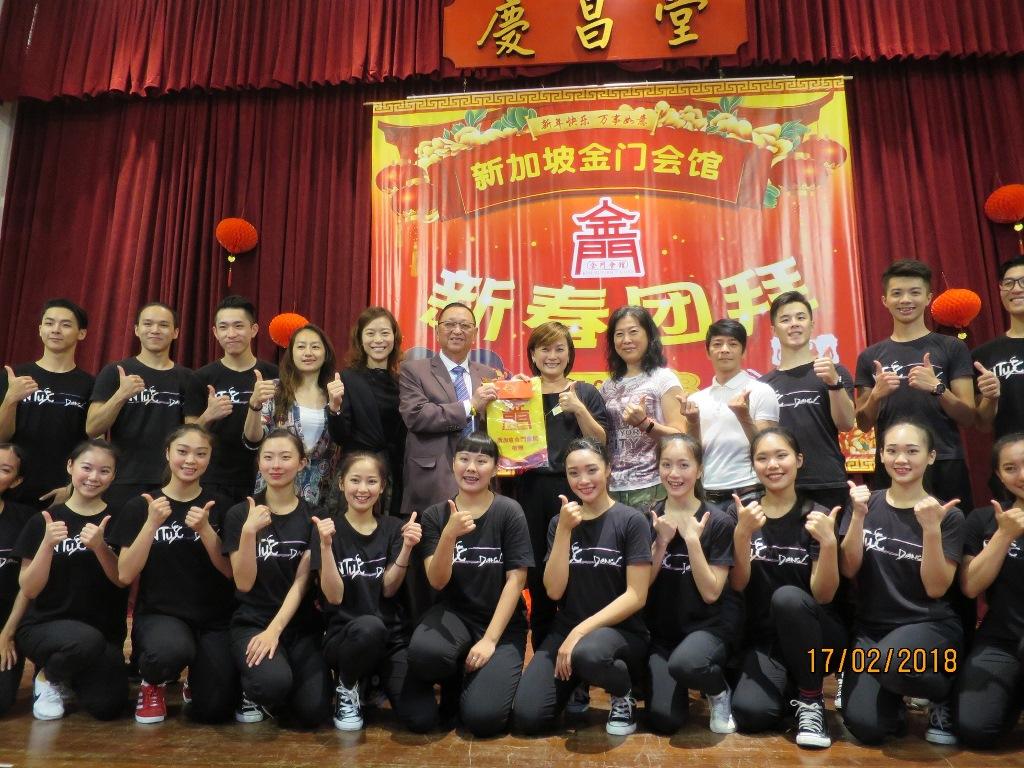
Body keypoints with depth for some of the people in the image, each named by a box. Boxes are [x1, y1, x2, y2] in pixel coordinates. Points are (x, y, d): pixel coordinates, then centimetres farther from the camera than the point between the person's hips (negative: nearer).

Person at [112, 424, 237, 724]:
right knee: (172, 650, -36)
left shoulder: (220, 507, 3)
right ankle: (152, 682, 3)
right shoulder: (140, 506, 2)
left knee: (213, 709, -16)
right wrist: (152, 523, -16)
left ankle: (195, 683, 22)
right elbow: (125, 575, -4)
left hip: (214, 618, 1)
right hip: (158, 613, -1)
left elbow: (231, 571, -3)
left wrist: (205, 529, -17)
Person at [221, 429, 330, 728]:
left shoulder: (313, 515, 1)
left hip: (300, 625, 2)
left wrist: (275, 630, -18)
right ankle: (252, 691, 6)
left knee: (312, 712, -16)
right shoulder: (240, 513, -1)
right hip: (251, 622, -1)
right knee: (275, 682, -32)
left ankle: (272, 691, 18)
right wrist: (249, 531, -21)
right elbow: (243, 583, -8)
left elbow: (301, 582, -5)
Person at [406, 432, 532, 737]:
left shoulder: (509, 512, -6)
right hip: (454, 613, 2)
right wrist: (450, 534, -27)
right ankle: (454, 681, 4)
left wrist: (490, 639, -15)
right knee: (423, 652, -33)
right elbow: (438, 582, -9)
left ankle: (473, 679, 14)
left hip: (503, 622, -2)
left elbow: (516, 580, -8)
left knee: (483, 717, -22)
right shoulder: (434, 515, 1)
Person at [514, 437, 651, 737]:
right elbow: (554, 591, -4)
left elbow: (636, 596, -11)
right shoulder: (560, 522, 6)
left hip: (621, 631, -4)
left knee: (586, 653, -39)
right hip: (566, 628, 4)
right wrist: (565, 530, -13)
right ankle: (576, 681, 16)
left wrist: (582, 631, -19)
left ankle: (624, 696, -4)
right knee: (528, 717, -16)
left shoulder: (631, 520, -6)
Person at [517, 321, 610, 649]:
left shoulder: (585, 393, 6)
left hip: (573, 490, -2)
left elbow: (600, 442, -1)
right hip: (530, 490, 2)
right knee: (537, 575, 6)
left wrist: (578, 408, -15)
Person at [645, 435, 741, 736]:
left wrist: (692, 540, -22)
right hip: (663, 628, 3)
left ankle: (719, 691, -1)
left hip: (710, 624, -3)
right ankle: (675, 682, 20)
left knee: (684, 664, -37)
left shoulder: (718, 522, -10)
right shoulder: (649, 518, -1)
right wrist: (661, 542, -16)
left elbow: (711, 593, -14)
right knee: (664, 719, -15)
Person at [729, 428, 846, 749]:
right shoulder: (741, 513, -1)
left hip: (816, 637, -1)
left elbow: (823, 595, -13)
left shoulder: (817, 516, -6)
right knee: (750, 713, -26)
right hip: (764, 640, 1)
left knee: (787, 596, -34)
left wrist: (829, 542, -28)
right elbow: (738, 585, -9)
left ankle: (811, 701, -12)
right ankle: (789, 686, 10)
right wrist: (742, 533, -24)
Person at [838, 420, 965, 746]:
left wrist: (931, 529, -24)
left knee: (889, 661, -37)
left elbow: (935, 589, -12)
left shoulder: (948, 516, -4)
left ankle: (945, 692, -2)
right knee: (865, 726, -19)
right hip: (871, 627, 2)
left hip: (930, 626, -2)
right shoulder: (867, 503, 3)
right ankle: (892, 693, 17)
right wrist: (859, 516, -18)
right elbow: (849, 570, -6)